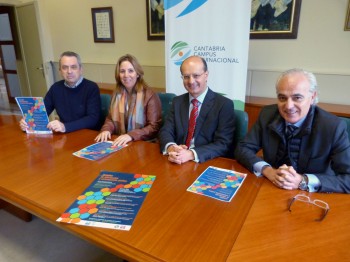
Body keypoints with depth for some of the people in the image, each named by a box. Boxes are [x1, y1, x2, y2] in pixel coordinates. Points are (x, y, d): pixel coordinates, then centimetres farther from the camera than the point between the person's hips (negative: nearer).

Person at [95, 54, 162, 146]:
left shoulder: (150, 96, -9)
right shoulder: (117, 93, 10)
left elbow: (155, 127, -13)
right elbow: (111, 119, 14)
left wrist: (131, 135, -26)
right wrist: (106, 129, -9)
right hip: (119, 143, 5)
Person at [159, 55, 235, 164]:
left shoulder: (224, 104, -7)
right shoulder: (177, 101, 7)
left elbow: (224, 144, -13)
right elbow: (166, 131, 2)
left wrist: (191, 154, -27)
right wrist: (171, 148, -21)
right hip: (179, 163, 3)